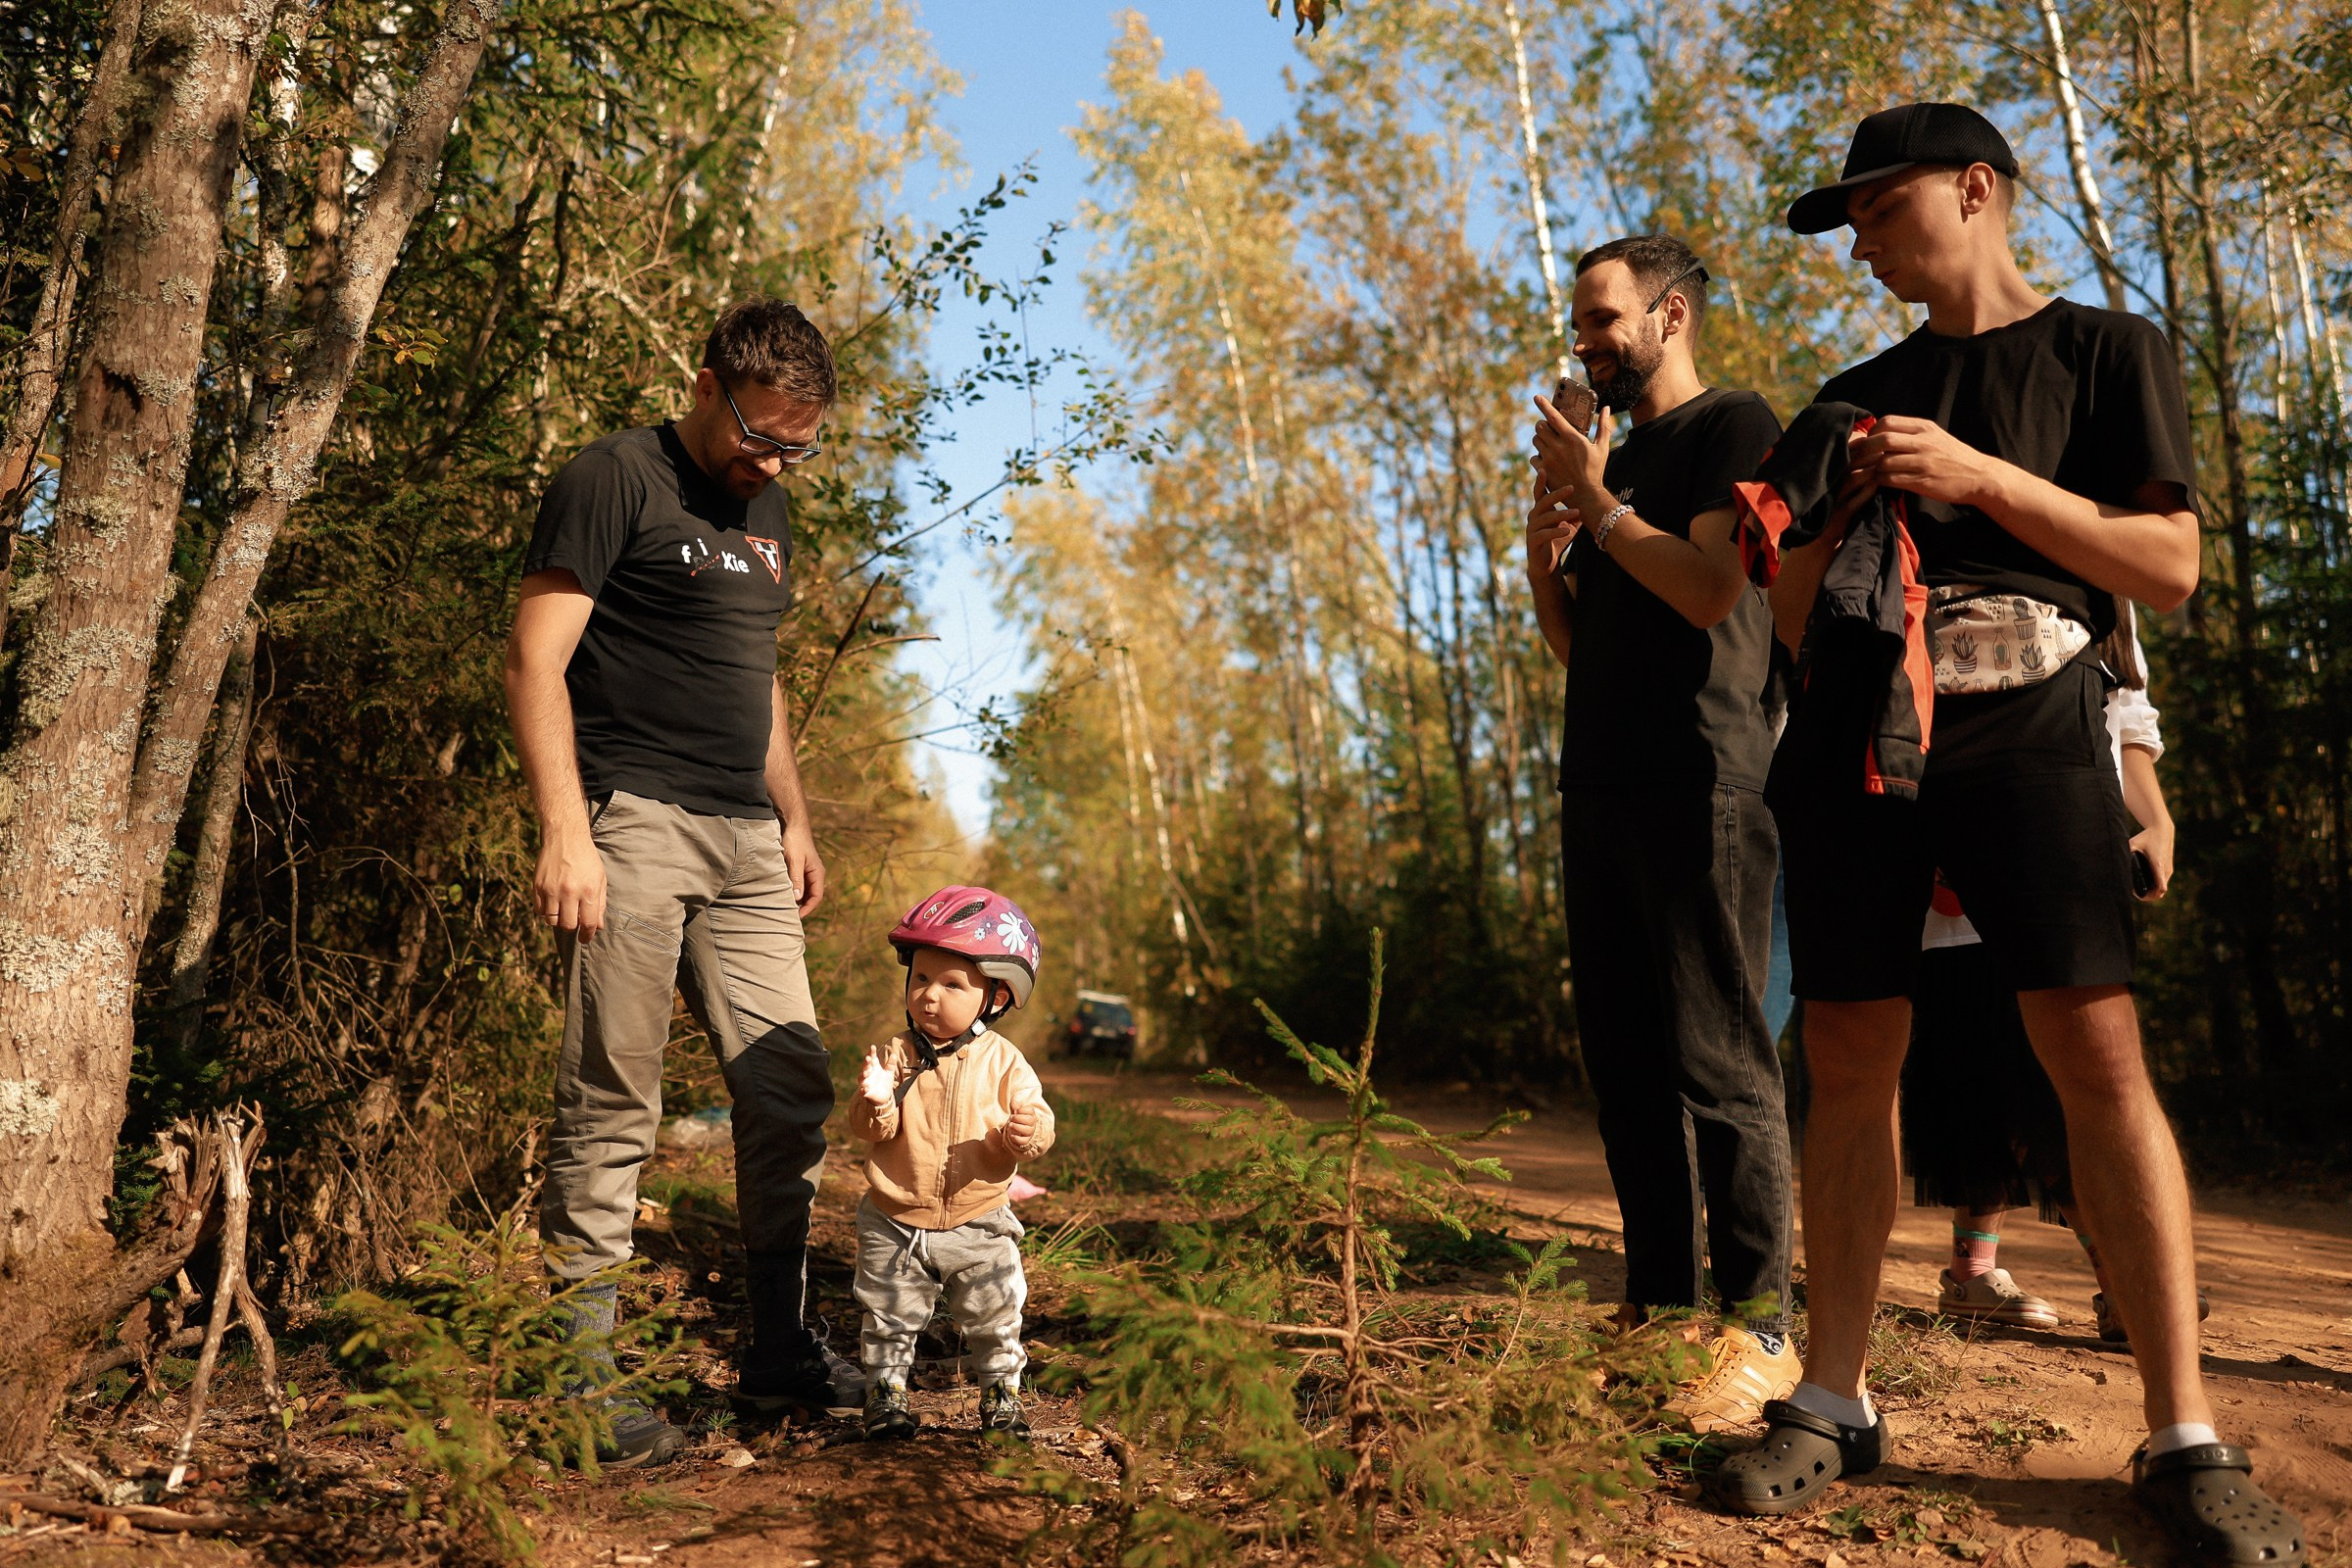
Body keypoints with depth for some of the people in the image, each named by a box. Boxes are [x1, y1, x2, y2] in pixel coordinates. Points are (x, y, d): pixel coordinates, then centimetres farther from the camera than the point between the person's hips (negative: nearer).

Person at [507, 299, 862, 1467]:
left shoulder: (766, 515, 20)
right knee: (611, 1105, -5)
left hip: (745, 841, 8)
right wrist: (565, 833, -18)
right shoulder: (616, 480, -3)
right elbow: (536, 659, -10)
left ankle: (778, 1354, 18)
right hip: (632, 824, -7)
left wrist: (795, 820, 19)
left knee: (790, 1090, 6)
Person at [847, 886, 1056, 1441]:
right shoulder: (896, 1054, -7)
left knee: (995, 1317, 11)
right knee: (889, 1317, 12)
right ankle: (886, 1392, 31)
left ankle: (1000, 1390, 32)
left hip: (979, 1225, 0)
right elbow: (866, 1131, -10)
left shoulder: (1002, 1061, -7)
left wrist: (1026, 1133, -32)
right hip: (896, 1224, 0)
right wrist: (876, 1102, -31)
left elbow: (1036, 1118, -9)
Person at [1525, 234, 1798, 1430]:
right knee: (1625, 1057, 8)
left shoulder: (1735, 426, 1)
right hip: (1601, 789, 8)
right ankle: (1662, 1306, 16)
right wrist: (1544, 545, 7)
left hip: (1700, 784, -8)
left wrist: (1594, 498, -6)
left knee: (1716, 1055, -8)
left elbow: (1711, 590, -14)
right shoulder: (1610, 458, 23)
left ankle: (1760, 1327, -1)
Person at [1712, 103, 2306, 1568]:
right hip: (1855, 733, 4)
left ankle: (2186, 1435, -2)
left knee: (2098, 1048, -12)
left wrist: (1981, 478, -10)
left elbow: (2172, 565, -2)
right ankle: (1835, 1402, 7)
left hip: (2026, 720, -3)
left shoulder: (2107, 348, 10)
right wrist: (1824, 516, 0)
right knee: (1850, 1059, 0)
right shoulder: (1855, 400, 20)